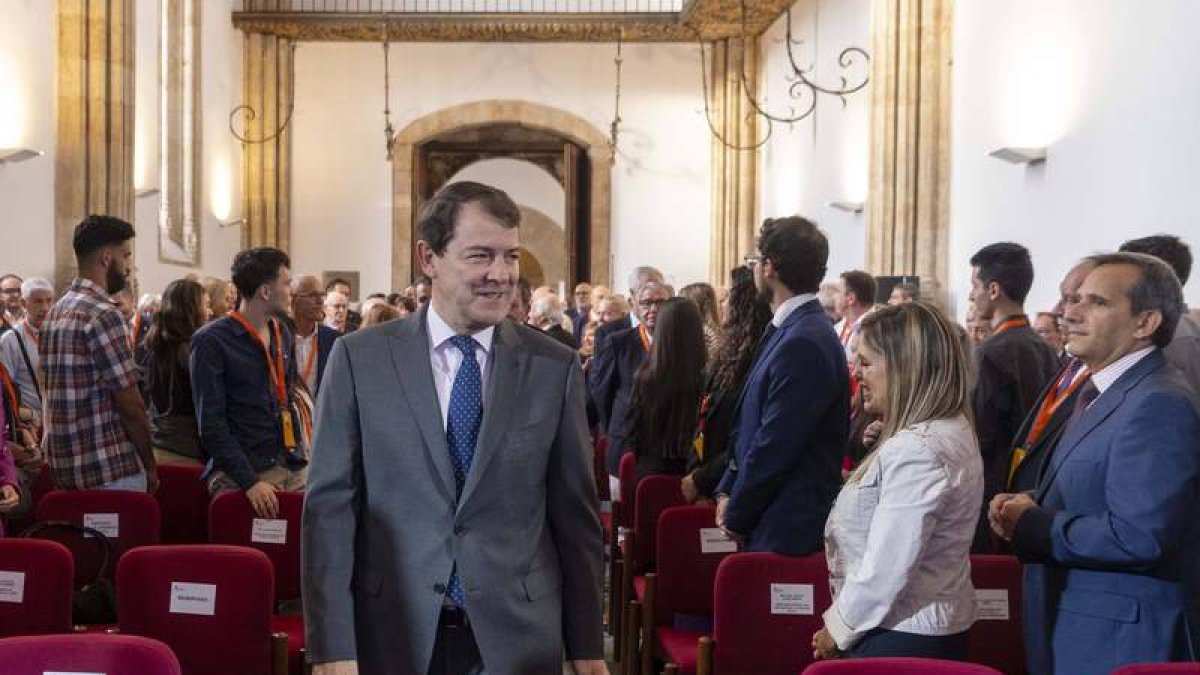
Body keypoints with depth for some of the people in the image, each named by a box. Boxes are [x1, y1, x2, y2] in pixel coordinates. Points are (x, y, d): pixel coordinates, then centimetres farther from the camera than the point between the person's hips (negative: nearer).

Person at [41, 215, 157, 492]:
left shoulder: (56, 311, 12)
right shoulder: (104, 315, -15)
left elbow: (53, 394, 14)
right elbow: (131, 404, -16)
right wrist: (150, 466, -4)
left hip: (64, 468, 9)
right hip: (111, 472, -9)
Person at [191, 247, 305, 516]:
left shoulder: (282, 334, 14)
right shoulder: (211, 341, -7)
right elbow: (211, 423, -12)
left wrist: (297, 452, 13)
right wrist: (250, 481, -19)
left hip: (292, 469, 6)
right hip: (240, 473, -6)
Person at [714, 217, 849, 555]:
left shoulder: (804, 343, -22)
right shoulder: (791, 331, 9)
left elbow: (775, 446, -21)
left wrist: (737, 516, -10)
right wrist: (728, 491, 8)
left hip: (788, 530, -9)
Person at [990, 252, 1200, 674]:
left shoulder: (1159, 405, -21)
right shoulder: (1103, 391, 11)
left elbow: (1138, 536, -28)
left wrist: (1031, 525, -17)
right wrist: (1029, 505, -1)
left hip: (1121, 640, -9)